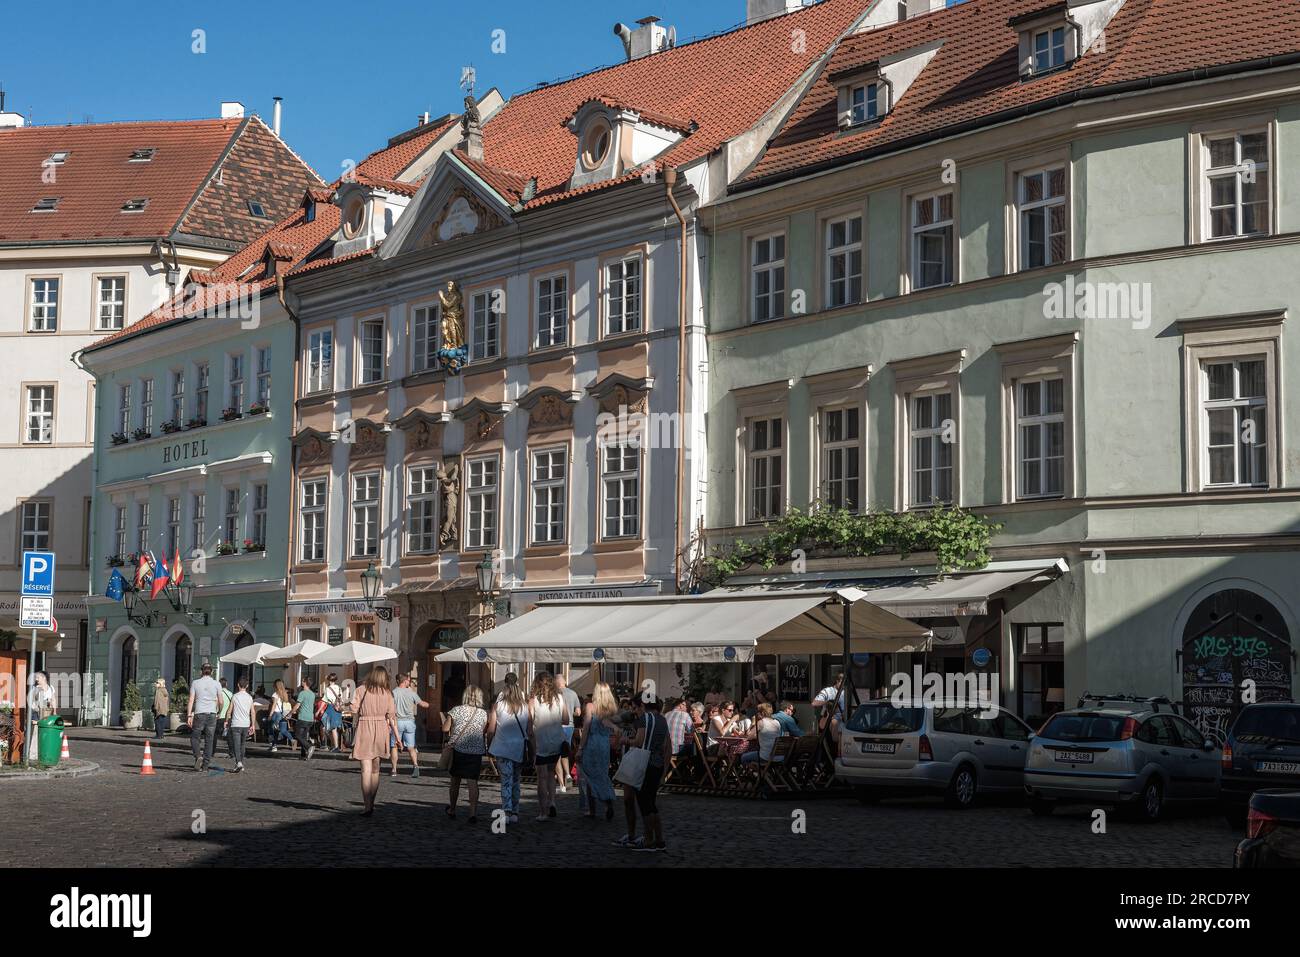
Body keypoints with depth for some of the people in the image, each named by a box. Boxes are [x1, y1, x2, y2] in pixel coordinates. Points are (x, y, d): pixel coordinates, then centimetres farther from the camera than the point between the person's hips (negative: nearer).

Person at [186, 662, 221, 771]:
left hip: (199, 714, -1)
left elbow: (191, 700, -4)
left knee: (194, 737, 11)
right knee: (209, 740, 5)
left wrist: (189, 715, -5)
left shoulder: (196, 683, 2)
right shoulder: (216, 684, 3)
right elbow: (220, 702, 5)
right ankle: (205, 765, 4)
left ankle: (198, 756, -13)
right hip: (212, 714, 1)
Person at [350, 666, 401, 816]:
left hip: (364, 729, -3)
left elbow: (354, 709, -11)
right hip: (381, 729, 3)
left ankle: (367, 806, -14)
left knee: (366, 769, -6)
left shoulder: (361, 690, -3)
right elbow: (391, 716, 0)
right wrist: (397, 736, 4)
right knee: (375, 769, 17)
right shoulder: (387, 694, 3)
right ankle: (371, 804, 24)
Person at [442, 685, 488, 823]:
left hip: (458, 749, 0)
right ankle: (473, 813, -11)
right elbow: (485, 731, 5)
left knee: (455, 780, 16)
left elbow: (445, 729, -4)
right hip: (476, 752, 0)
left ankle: (452, 810, 30)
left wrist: (444, 719, 16)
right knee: (473, 782, -2)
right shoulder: (483, 713, -2)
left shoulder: (456, 710, -5)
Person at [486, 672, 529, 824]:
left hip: (502, 747, -2)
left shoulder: (498, 705, -6)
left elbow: (491, 729, -4)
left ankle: (507, 810, -20)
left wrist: (489, 746, 10)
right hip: (520, 748, 3)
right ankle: (515, 812, 21)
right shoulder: (525, 706, -1)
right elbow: (529, 730, 2)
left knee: (506, 780, -5)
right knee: (515, 780, 16)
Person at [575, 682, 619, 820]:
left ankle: (592, 810, 9)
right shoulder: (612, 708, 2)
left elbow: (586, 728, -9)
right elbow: (616, 730, -2)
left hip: (591, 743, -3)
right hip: (605, 745, 3)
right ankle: (609, 804, -8)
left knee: (589, 776, 7)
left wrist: (580, 749, -5)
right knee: (603, 776, 12)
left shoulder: (590, 706, -8)